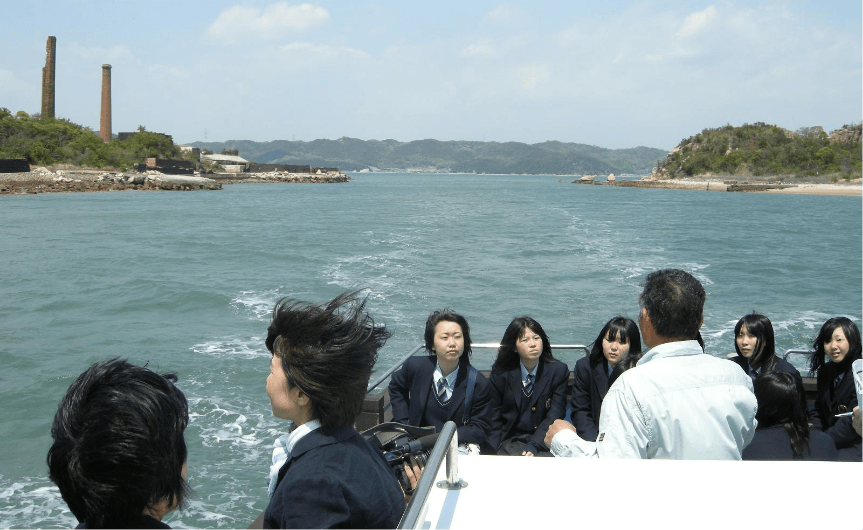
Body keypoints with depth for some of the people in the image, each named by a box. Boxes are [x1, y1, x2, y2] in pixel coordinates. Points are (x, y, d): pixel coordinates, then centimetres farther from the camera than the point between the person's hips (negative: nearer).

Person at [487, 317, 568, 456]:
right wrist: (493, 454, -10)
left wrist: (532, 447, -18)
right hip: (511, 438, 0)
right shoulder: (500, 373, 3)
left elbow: (554, 417, -4)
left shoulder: (559, 371, 2)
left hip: (544, 442, 0)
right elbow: (494, 418, 6)